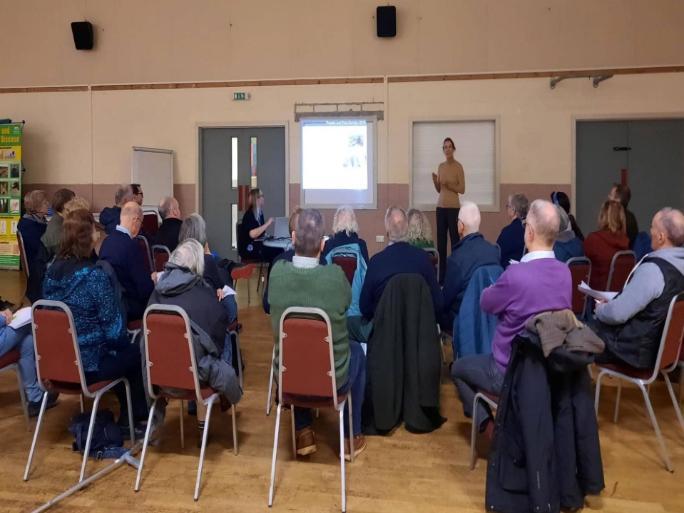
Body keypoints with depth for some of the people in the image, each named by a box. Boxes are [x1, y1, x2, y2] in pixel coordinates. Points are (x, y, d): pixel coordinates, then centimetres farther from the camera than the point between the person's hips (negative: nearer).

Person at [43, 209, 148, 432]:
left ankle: (128, 414, 37)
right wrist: (122, 342, 6)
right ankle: (134, 418, 27)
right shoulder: (95, 275, -21)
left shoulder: (52, 271, 0)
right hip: (88, 364, -7)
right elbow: (114, 328, -18)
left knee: (123, 349, 28)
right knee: (136, 353, 17)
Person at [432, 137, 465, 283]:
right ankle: (442, 276, 9)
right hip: (441, 206, 6)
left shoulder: (458, 166, -5)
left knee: (454, 239, -7)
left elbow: (462, 189, -6)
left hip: (453, 207, -5)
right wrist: (435, 181, -4)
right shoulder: (441, 166, 12)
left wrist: (449, 185, -19)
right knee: (441, 241, 4)